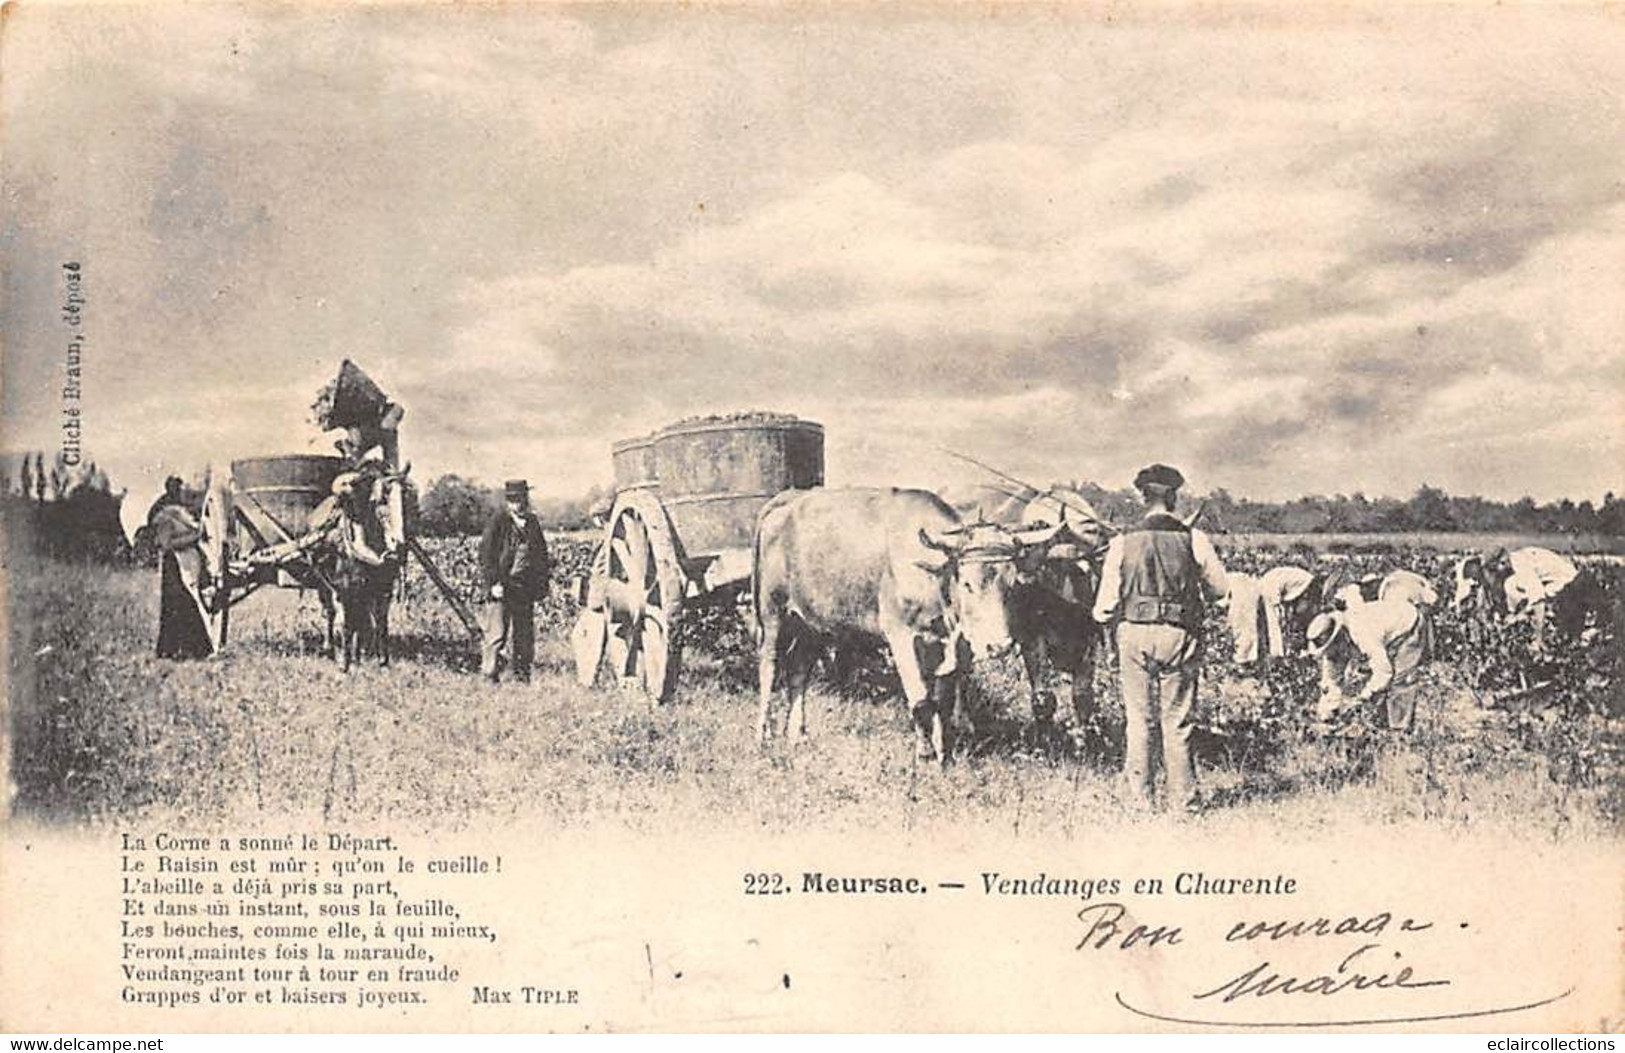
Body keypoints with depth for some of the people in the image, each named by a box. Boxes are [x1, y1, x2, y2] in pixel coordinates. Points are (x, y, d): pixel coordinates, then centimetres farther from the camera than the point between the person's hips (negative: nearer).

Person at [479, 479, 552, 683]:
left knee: (524, 637, 9)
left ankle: (522, 677, 16)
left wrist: (542, 582, 14)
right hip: (501, 588, -5)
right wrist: (493, 582, -14)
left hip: (526, 589, 5)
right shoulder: (498, 522, -3)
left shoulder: (532, 523, 14)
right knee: (497, 634, -9)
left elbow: (542, 556, 22)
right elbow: (486, 555, -6)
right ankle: (489, 676, -3)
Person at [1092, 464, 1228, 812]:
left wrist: (1103, 614, 22)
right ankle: (1184, 799, 11)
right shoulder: (1194, 540, -3)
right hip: (1179, 637, 0)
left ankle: (1140, 797, 12)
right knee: (1177, 722, 7)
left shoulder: (1123, 543, -2)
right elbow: (1220, 589, 7)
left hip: (1134, 635, 0)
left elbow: (1105, 607, -1)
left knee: (1138, 719, 9)